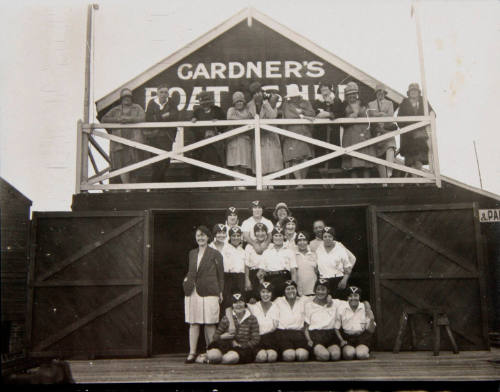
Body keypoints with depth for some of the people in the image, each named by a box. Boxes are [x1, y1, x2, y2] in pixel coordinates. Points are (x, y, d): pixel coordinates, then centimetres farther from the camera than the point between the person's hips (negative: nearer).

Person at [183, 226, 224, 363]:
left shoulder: (215, 254, 2)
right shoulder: (192, 253, 16)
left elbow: (220, 275, 3)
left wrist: (220, 292, -1)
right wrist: (187, 279, 8)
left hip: (209, 292, -4)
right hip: (192, 292, 4)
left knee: (209, 323, -1)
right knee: (193, 323, 3)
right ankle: (192, 353, 7)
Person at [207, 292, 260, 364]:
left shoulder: (252, 319, 4)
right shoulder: (226, 318, 9)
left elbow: (256, 340, 0)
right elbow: (215, 336, 11)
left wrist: (240, 345, -10)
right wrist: (223, 336, -11)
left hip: (243, 349, -1)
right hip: (225, 347, 2)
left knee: (231, 357, -38)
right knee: (212, 355, -33)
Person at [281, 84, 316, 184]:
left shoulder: (305, 103, 16)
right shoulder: (286, 104, 9)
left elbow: (312, 114, 2)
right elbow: (289, 116, -8)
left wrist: (301, 111, -6)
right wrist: (303, 116, -9)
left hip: (305, 134, 2)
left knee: (305, 159, -4)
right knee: (294, 159, -13)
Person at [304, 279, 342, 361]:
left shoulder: (335, 303, 15)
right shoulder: (309, 305, 13)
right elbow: (306, 326, 10)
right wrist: (309, 340, -5)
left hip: (331, 335, 2)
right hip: (315, 334, -2)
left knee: (336, 354, -30)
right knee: (324, 355, -32)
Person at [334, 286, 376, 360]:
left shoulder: (365, 309, 5)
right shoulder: (342, 310, 4)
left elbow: (371, 331, 4)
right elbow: (336, 328, 9)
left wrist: (372, 320, -15)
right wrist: (341, 340, -5)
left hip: (362, 337, 0)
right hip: (347, 338, 0)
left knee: (361, 354, -29)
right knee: (349, 353, -30)